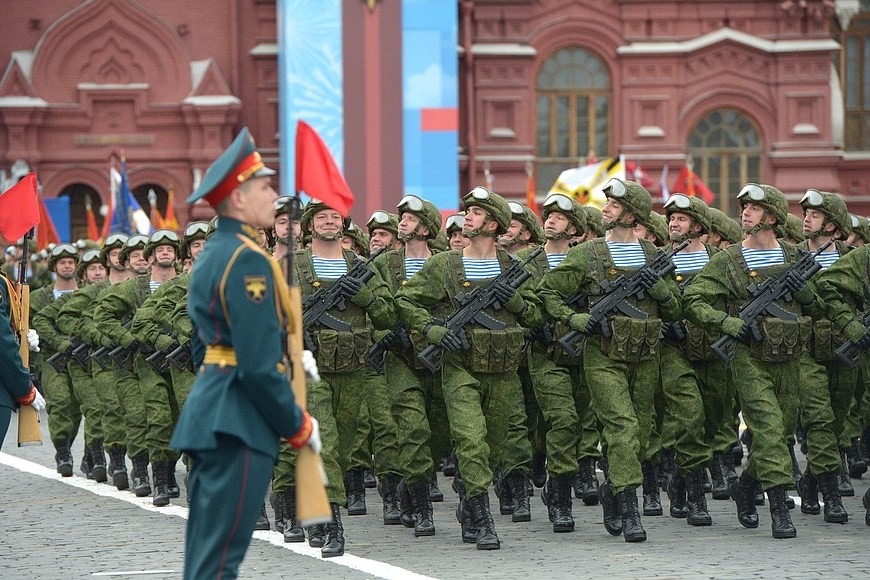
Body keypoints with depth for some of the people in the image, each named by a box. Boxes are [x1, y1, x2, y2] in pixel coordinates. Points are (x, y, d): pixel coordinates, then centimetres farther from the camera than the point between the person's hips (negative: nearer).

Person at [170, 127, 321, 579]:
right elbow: (259, 366, -20)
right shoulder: (248, 259, -16)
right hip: (238, 422, -10)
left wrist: (291, 358, 17)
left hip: (211, 413, 10)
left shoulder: (214, 252, 15)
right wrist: (299, 426, -9)